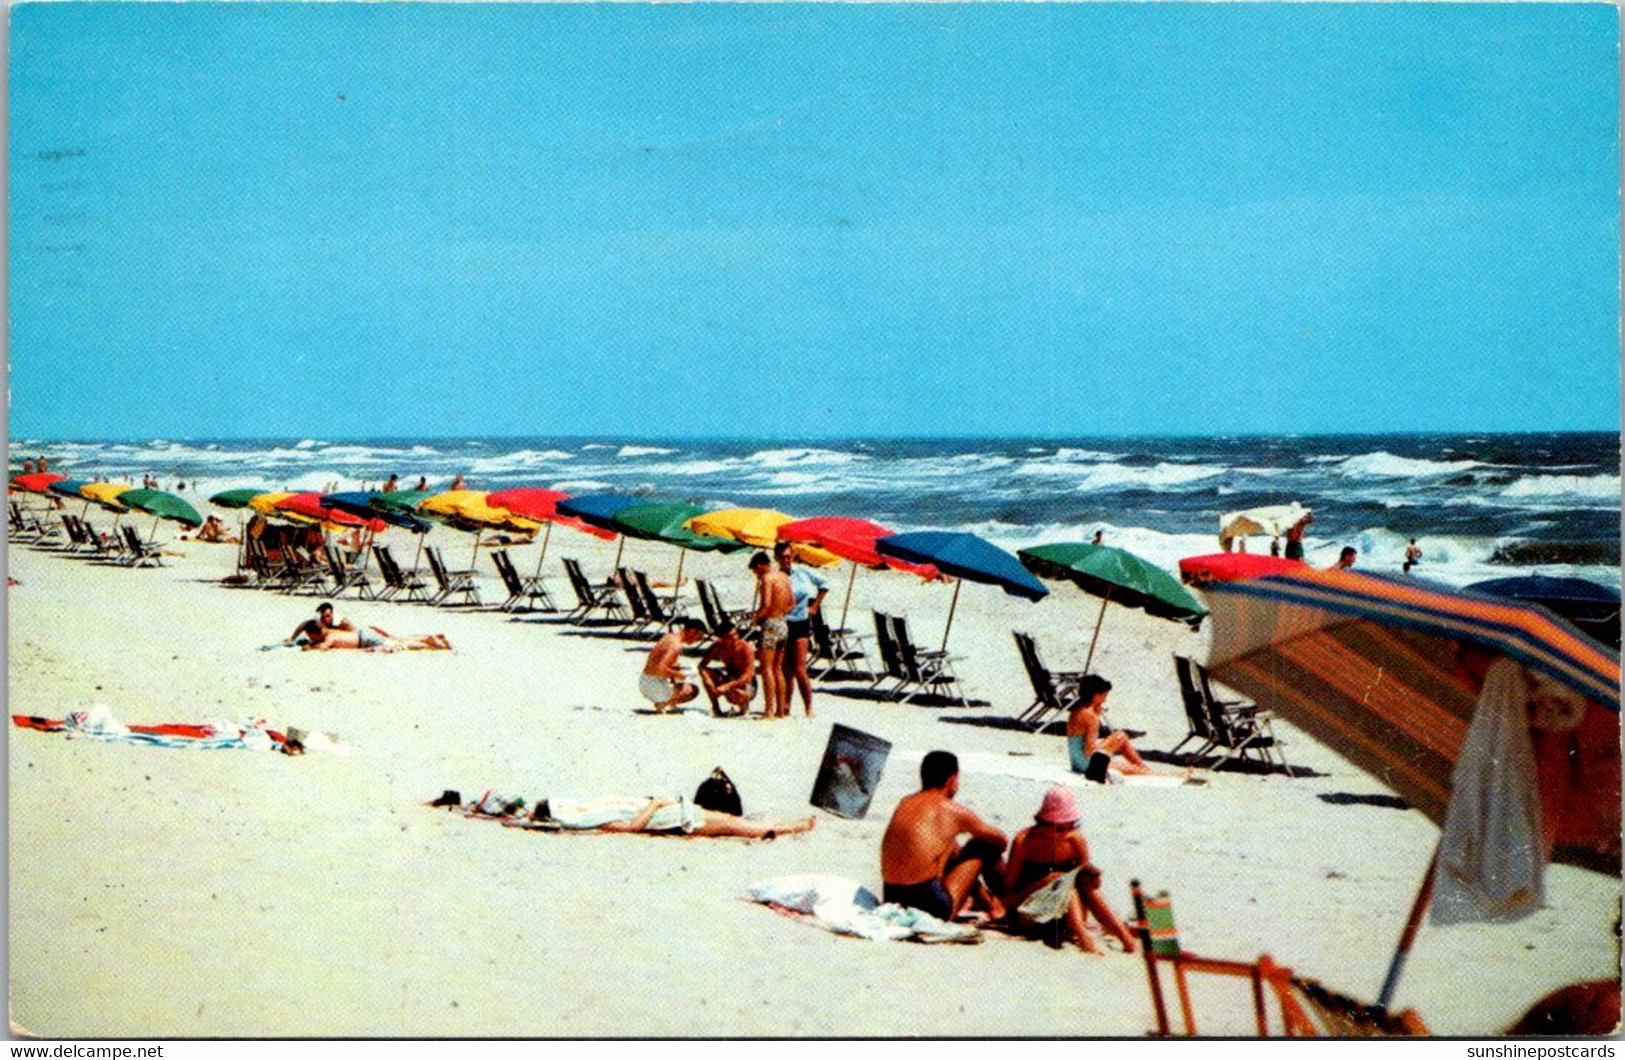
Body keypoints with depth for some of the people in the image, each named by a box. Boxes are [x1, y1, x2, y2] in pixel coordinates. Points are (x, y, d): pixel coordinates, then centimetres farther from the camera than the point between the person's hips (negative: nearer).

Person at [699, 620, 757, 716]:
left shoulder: (746, 648, -25)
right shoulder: (718, 645, -13)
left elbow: (748, 675, -29)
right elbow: (702, 665, -11)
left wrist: (727, 686, -38)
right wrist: (710, 684, -29)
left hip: (746, 685, -4)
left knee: (732, 693, -39)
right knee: (706, 673, -20)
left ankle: (744, 705, -1)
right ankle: (715, 706, -2)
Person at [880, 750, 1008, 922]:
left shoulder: (905, 803, 15)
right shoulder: (953, 811, -4)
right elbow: (1000, 839, 12)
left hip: (892, 900, 7)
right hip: (931, 905, -7)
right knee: (984, 845, 11)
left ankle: (988, 900, 43)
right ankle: (1004, 905, 28)